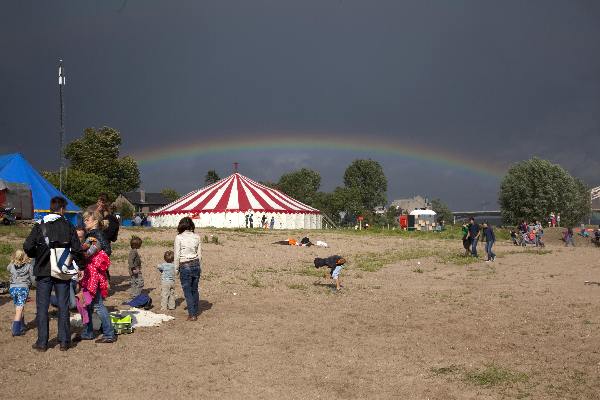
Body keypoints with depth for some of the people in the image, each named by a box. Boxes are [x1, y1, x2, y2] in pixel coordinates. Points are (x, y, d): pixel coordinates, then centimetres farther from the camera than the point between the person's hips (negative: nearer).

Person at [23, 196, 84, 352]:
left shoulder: (39, 226, -3)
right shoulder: (68, 226, -4)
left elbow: (27, 247, -8)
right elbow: (77, 249, -7)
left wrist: (37, 256, 12)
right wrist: (80, 265, 8)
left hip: (43, 271, 0)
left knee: (42, 307, 7)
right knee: (63, 307, 8)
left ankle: (42, 342, 10)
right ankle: (64, 341, 11)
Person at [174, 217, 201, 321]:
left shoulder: (179, 238, -9)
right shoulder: (196, 237, 2)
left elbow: (177, 255, -7)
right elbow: (200, 254, 7)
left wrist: (176, 269, 3)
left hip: (185, 266, -4)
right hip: (196, 265, 4)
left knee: (187, 291, 3)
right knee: (194, 290, 15)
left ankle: (192, 314, 3)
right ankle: (195, 312, 23)